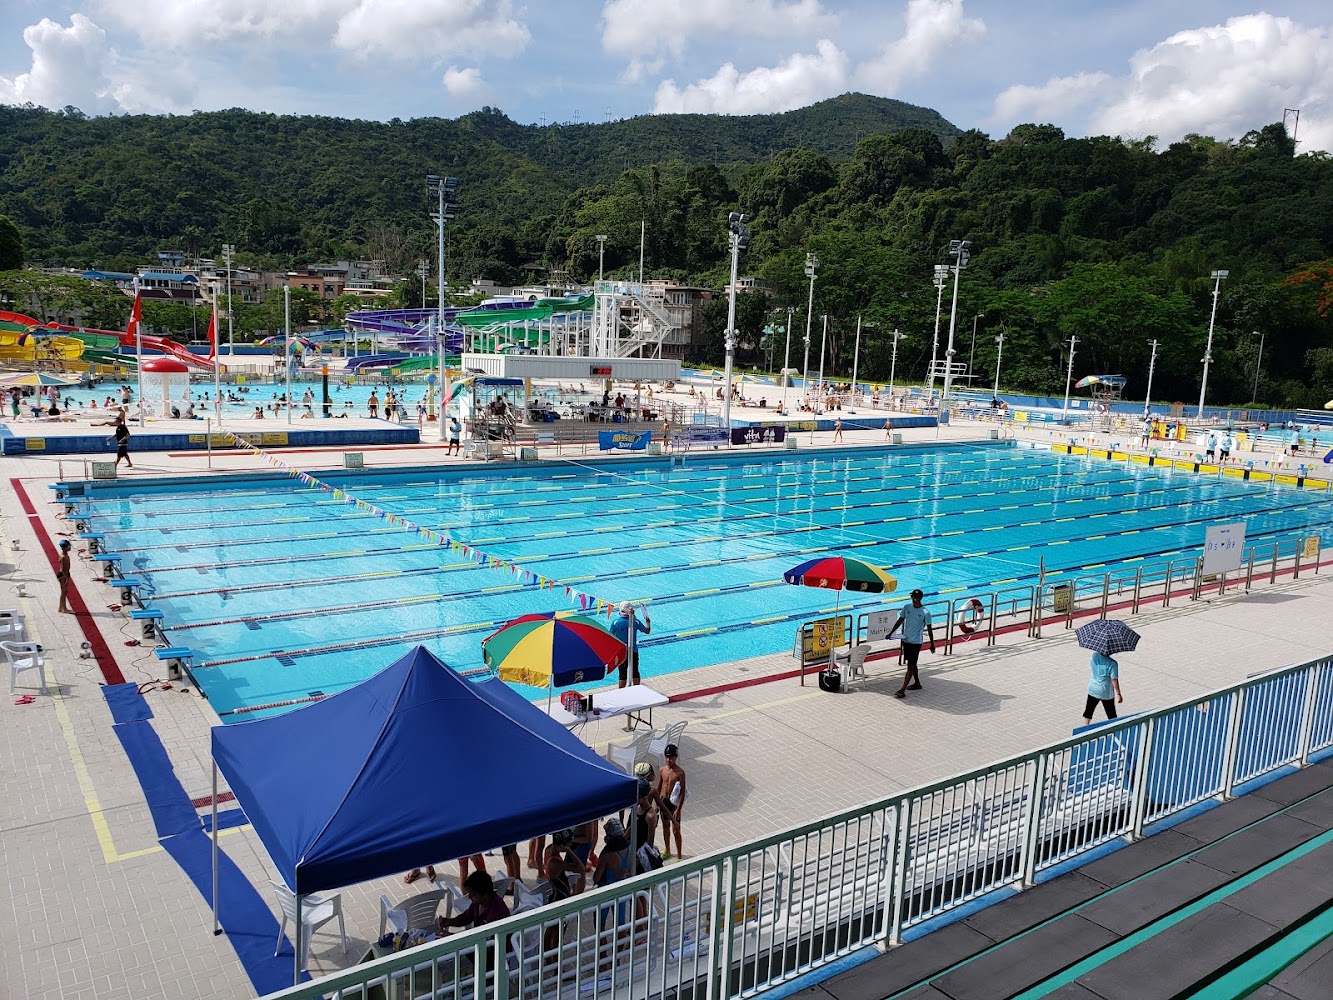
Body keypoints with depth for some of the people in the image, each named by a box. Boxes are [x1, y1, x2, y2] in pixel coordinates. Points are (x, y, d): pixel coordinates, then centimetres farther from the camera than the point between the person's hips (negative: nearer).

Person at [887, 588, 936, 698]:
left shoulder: (925, 612, -12)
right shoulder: (907, 607, 0)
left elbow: (929, 628, -6)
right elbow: (900, 621, 8)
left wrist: (932, 644, -1)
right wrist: (891, 633, 3)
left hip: (916, 642, -6)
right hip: (906, 640, 6)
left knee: (910, 666, -7)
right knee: (911, 664, 19)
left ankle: (902, 690, -10)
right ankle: (917, 683, 37)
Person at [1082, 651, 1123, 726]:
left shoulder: (1094, 656, -11)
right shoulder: (1112, 663, -23)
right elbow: (1114, 680, -19)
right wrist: (1118, 694, -12)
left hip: (1093, 690, 4)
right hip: (1106, 693, -4)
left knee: (1088, 709, 20)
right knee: (1111, 714, 13)